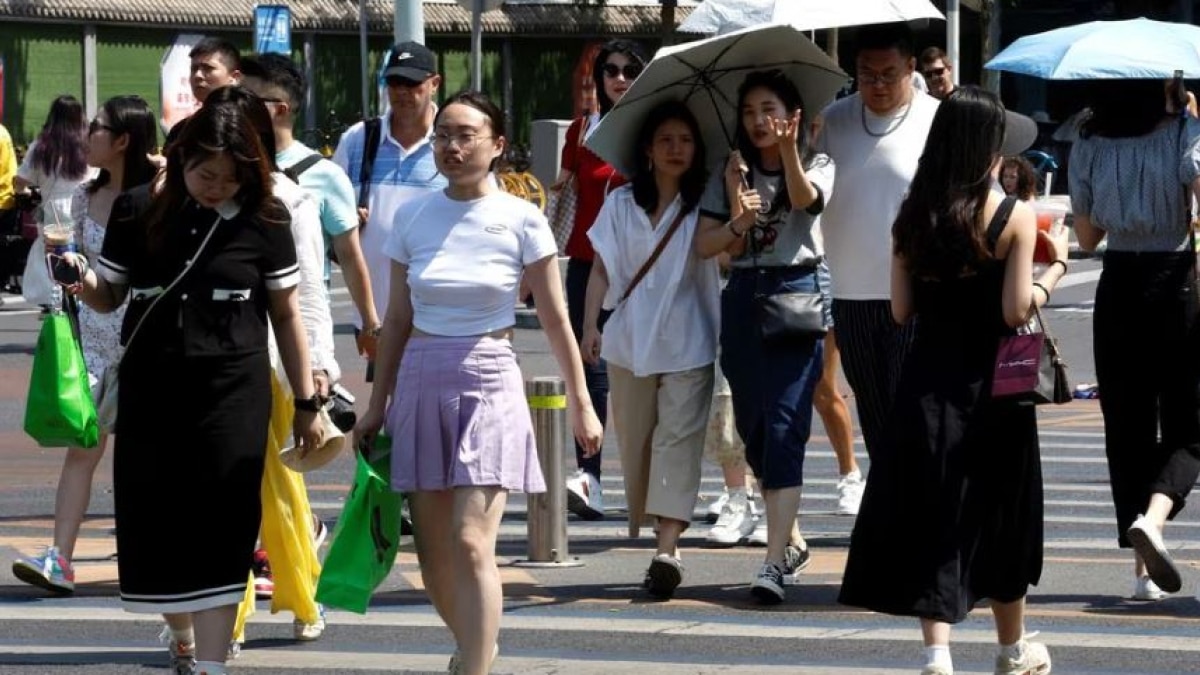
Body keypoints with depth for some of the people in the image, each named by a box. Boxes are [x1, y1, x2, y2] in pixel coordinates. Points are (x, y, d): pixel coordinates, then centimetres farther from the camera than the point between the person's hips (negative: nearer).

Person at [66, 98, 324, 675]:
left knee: (220, 535, -8)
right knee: (154, 526, 7)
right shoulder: (137, 213, 1)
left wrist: (306, 403, 5)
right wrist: (78, 274, -13)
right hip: (150, 391, 2)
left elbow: (286, 315, 4)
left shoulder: (262, 220, -2)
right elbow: (107, 296, 10)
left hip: (232, 395, -2)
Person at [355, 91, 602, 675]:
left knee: (471, 545, -16)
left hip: (488, 385, -4)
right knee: (432, 554, 7)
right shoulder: (412, 217, 5)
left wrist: (581, 402, 1)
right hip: (421, 384, 4)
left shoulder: (521, 220, -3)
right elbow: (397, 320, 12)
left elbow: (555, 320, 1)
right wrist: (377, 404, 12)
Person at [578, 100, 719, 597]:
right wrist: (590, 325, -1)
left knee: (678, 439, -10)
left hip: (687, 344, -3)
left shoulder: (704, 204, 3)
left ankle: (667, 549, -20)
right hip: (630, 340, 3)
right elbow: (602, 269, 9)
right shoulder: (621, 204, 8)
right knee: (635, 441, 9)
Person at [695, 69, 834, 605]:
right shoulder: (732, 174, 13)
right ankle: (790, 540, 27)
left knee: (783, 425, -15)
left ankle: (775, 562, -20)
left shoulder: (816, 165, 4)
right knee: (752, 426, 10)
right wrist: (737, 223, -14)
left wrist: (788, 149, -39)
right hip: (743, 299, 5)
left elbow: (804, 197, -20)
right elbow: (704, 244, 6)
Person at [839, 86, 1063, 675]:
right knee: (998, 515, 13)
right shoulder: (1014, 217, -10)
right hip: (991, 384, -2)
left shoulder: (914, 217, 1)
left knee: (932, 515, 3)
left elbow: (902, 309, 3)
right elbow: (1018, 311, -14)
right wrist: (1054, 268, 1)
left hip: (928, 382, 2)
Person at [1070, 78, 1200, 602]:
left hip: (1117, 290, 3)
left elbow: (1087, 238, 9)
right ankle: (1153, 516, -23)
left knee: (1127, 430, 10)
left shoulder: (1088, 147, 2)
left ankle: (1145, 569, 7)